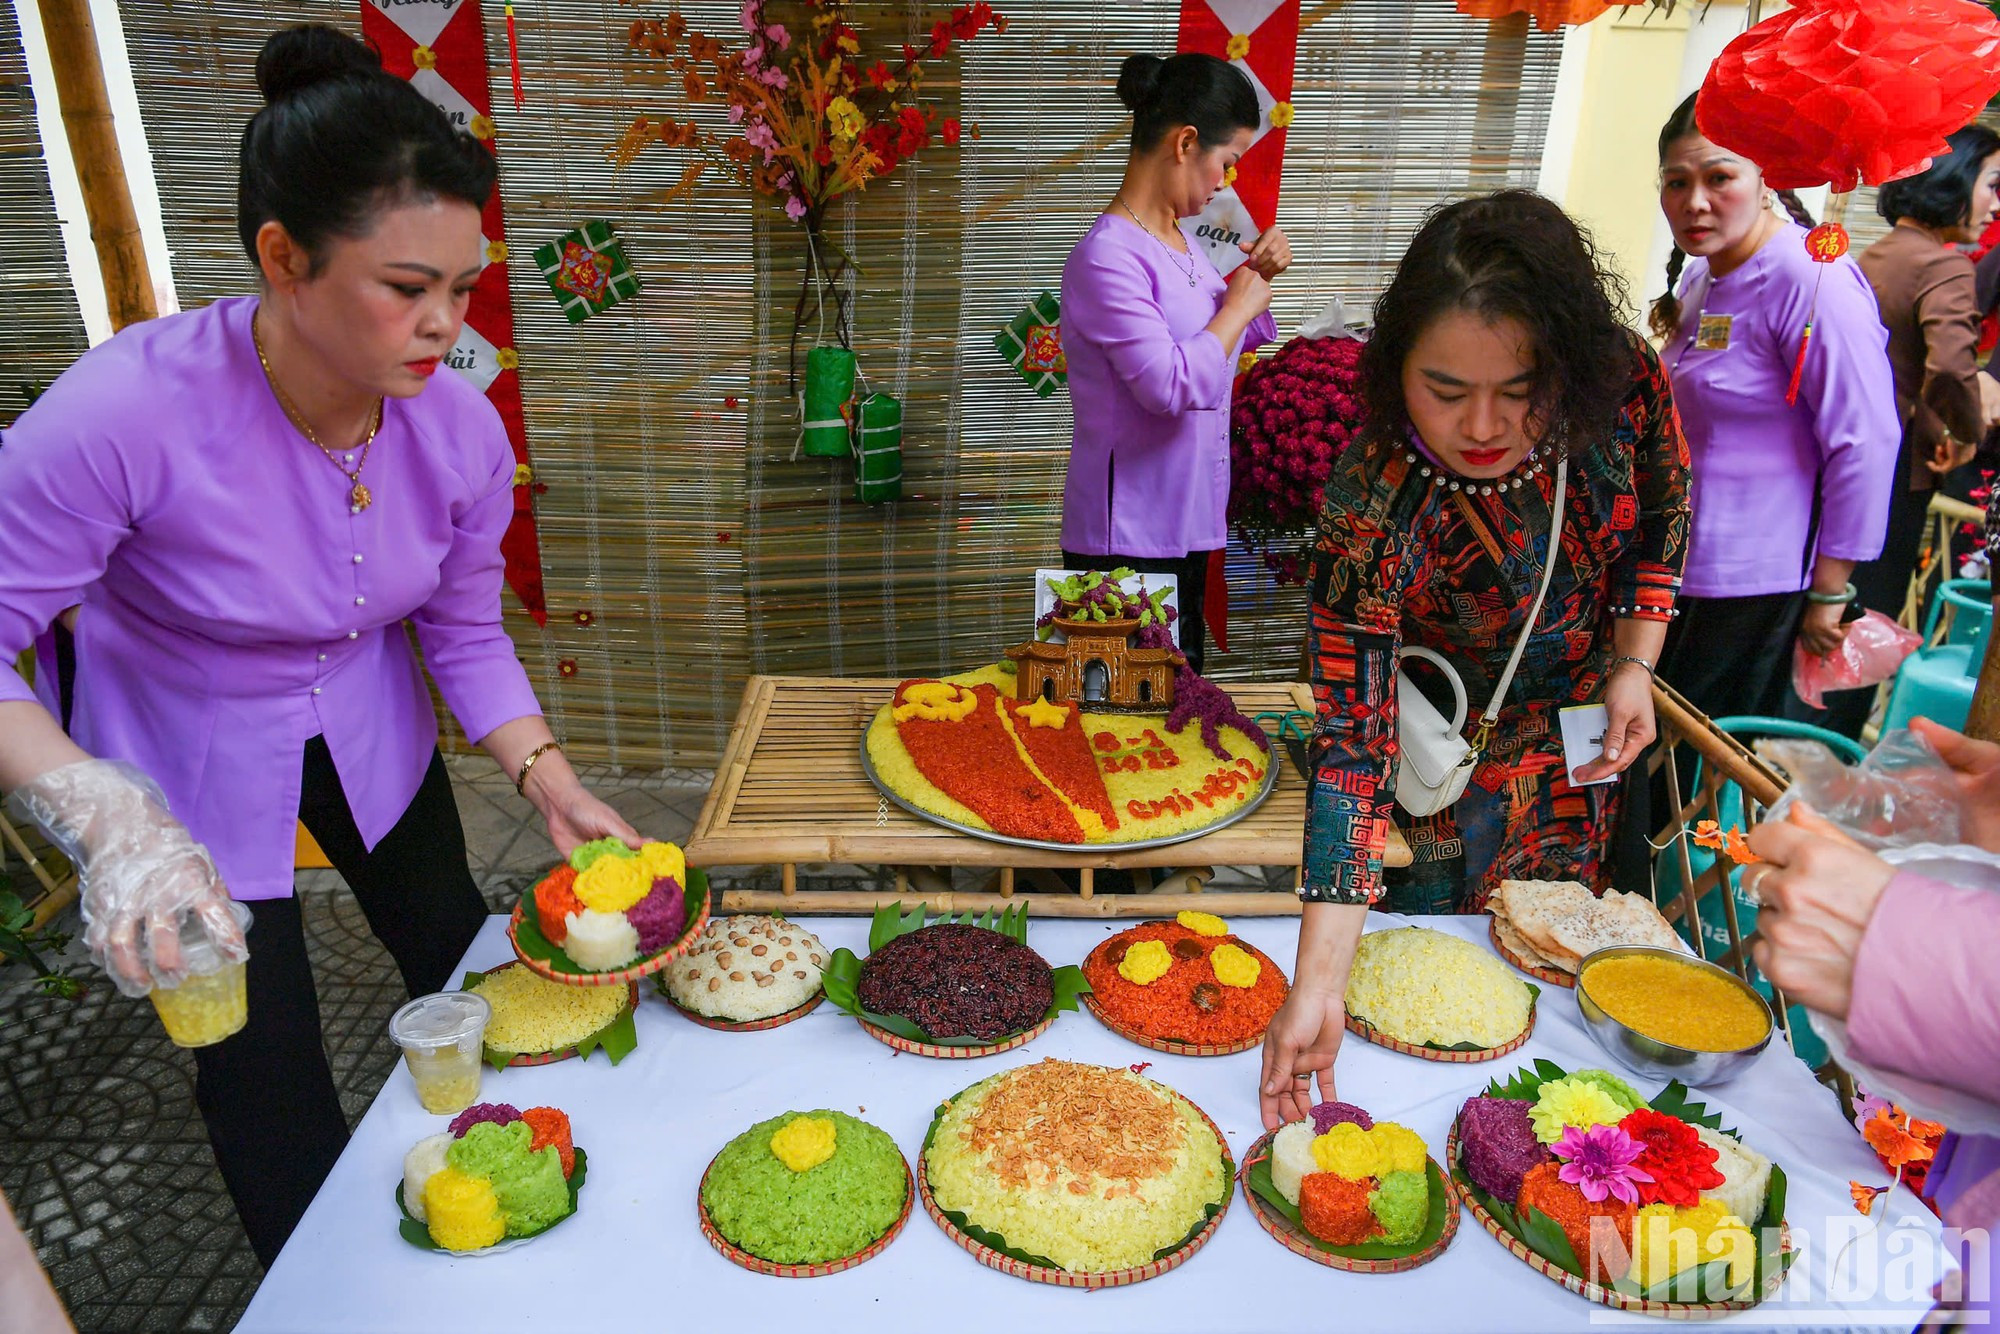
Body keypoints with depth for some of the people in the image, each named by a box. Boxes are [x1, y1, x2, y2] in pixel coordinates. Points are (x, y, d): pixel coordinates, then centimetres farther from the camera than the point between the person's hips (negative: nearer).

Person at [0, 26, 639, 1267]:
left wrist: (548, 778, -17)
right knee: (261, 1053, 5)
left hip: (368, 730, 4)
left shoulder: (462, 429, -20)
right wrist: (113, 817, -42)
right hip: (189, 765, -4)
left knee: (459, 958, 18)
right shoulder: (131, 410, -34)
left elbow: (465, 632, -7)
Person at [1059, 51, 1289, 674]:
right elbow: (1172, 384, -27)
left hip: (1186, 523, 9)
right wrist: (1241, 303, -13)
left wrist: (1257, 278, 8)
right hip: (1128, 536, -9)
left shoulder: (1179, 239, 10)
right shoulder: (1106, 257, -18)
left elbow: (1224, 348, 25)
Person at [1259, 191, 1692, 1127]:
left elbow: (1662, 523, -3)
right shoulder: (1373, 512, -38)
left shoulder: (1624, 382, -26)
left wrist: (1635, 667, -11)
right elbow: (1351, 743, -40)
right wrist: (1318, 984, -45)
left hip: (1580, 729, 5)